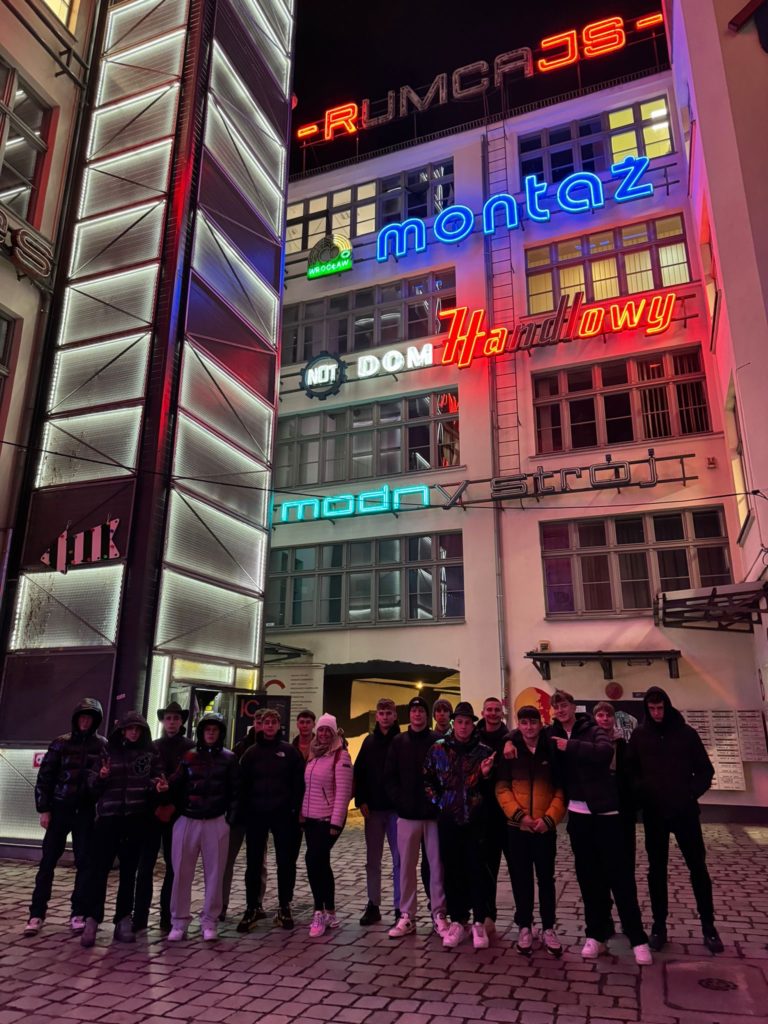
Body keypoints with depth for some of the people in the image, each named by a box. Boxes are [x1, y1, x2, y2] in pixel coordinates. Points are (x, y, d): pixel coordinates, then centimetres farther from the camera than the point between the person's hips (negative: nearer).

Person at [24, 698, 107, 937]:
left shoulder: (103, 746, 1)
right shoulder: (61, 742, 1)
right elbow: (44, 776, 1)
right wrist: (43, 809, -3)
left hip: (86, 812, 0)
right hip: (60, 809, 0)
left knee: (84, 862, 3)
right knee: (47, 861, 2)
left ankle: (78, 913, 13)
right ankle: (37, 913, 13)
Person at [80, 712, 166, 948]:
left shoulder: (151, 754, 6)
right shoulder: (109, 751, 7)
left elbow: (157, 780, 7)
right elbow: (92, 784, 8)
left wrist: (158, 786, -15)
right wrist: (100, 777, -14)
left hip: (136, 818, 1)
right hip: (108, 815, 0)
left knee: (129, 869, 7)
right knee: (99, 867, -4)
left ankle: (123, 920, 16)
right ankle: (92, 920, 3)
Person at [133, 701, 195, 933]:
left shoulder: (191, 748, 0)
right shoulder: (152, 747, 7)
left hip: (178, 814, -1)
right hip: (152, 811, 2)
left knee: (173, 867, 5)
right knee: (145, 865, 2)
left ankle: (167, 918, 15)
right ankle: (139, 917, 11)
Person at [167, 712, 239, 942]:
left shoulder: (229, 758, 3)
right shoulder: (189, 756, 6)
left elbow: (235, 791, 3)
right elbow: (175, 785, 2)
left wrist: (231, 817, -4)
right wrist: (175, 809, -10)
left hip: (216, 823, -1)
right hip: (187, 821, 1)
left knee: (214, 873, 5)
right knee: (181, 872, 4)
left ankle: (209, 922, 19)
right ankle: (179, 921, 17)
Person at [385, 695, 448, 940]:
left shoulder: (438, 741, -1)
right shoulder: (398, 742, 5)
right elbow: (389, 777, 4)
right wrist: (399, 801, -5)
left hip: (434, 813, -2)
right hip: (407, 814, 2)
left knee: (437, 865, 5)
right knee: (406, 866, 8)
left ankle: (439, 915, 17)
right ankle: (407, 916, 19)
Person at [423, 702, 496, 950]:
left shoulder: (484, 751, -2)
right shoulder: (438, 749, 1)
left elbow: (492, 788, 3)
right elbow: (428, 780, 11)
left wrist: (485, 775, -16)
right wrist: (438, 801, 2)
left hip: (476, 820, -1)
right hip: (448, 820, 2)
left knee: (477, 870, 1)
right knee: (452, 871, 8)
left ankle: (479, 923, 14)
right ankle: (457, 922, 21)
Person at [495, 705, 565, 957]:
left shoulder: (551, 750, -1)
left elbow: (561, 788, 0)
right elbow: (501, 787, -2)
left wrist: (549, 817, -12)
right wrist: (518, 815, -14)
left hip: (545, 827, 0)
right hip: (516, 827, 0)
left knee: (546, 878, 9)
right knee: (521, 879, 9)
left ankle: (548, 928, 23)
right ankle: (524, 927, 23)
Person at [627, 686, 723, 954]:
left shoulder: (686, 733, -2)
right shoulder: (639, 735, -1)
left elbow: (705, 770, 3)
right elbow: (631, 770, 5)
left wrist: (692, 794, -8)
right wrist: (642, 792, -10)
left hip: (684, 811, 0)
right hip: (653, 813, 1)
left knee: (698, 867, 7)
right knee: (656, 869, 9)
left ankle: (708, 926, 21)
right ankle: (659, 924, 21)